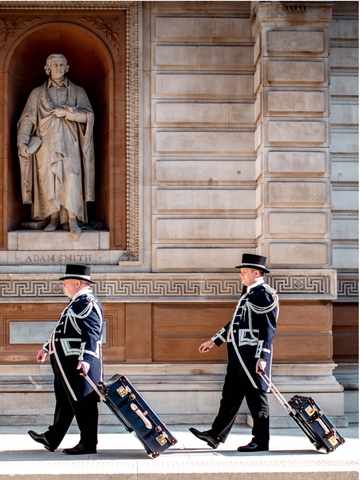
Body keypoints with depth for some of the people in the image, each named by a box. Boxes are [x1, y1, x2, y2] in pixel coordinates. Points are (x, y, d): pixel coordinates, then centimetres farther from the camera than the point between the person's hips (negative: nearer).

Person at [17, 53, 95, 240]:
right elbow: (27, 118, 3)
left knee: (71, 178, -16)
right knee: (49, 180, -5)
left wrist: (66, 112, -12)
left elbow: (88, 115, 0)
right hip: (46, 143, 1)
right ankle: (53, 219, 0)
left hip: (69, 142, -1)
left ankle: (72, 219, -21)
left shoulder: (77, 92, 11)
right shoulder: (38, 93, 11)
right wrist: (22, 141, -11)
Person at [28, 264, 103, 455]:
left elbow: (91, 334, -26)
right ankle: (52, 439, 29)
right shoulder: (79, 302, 16)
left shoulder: (87, 303, -16)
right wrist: (47, 348, 31)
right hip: (68, 363, 11)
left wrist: (86, 359, -35)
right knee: (64, 400, 18)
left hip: (79, 363, -11)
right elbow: (64, 330, 26)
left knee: (82, 403, -2)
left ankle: (88, 444, 6)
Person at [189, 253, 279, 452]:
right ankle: (216, 435, 16)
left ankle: (261, 441, 8)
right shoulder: (248, 293, 17)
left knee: (256, 398, -1)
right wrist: (213, 341, 26)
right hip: (238, 355, 9)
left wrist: (262, 357, -22)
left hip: (253, 356, -9)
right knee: (230, 395, 11)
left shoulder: (266, 295, -12)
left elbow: (268, 329, -17)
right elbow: (235, 323, 24)